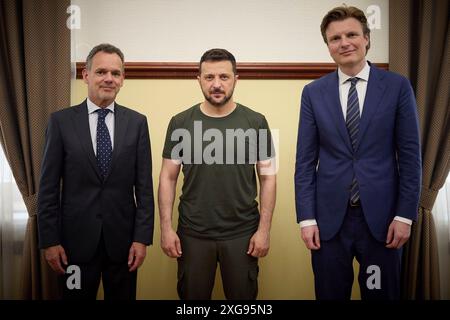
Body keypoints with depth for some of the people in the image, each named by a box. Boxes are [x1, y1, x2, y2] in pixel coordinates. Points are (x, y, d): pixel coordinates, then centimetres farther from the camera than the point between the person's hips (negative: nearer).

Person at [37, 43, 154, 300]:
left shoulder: (137, 122, 0)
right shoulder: (61, 121, -2)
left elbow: (144, 185, 0)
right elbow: (48, 187, -1)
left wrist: (142, 238, -5)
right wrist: (50, 240, -4)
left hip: (123, 238, 1)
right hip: (76, 238, -1)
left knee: (123, 296, 13)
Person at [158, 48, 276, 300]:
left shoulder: (256, 122, -3)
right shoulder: (180, 123, -1)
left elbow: (268, 177, -1)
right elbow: (168, 177, 2)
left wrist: (264, 229, -5)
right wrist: (166, 227, -3)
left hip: (243, 233, 0)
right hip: (192, 234, 1)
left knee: (243, 295, 14)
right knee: (192, 295, 15)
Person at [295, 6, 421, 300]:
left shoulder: (397, 86, -1)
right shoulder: (313, 93, 3)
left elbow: (410, 155, -1)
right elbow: (305, 160, 2)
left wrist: (405, 215, -5)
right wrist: (306, 218, -3)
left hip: (381, 216, -1)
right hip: (329, 217, 1)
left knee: (382, 293, 12)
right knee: (330, 294, 12)